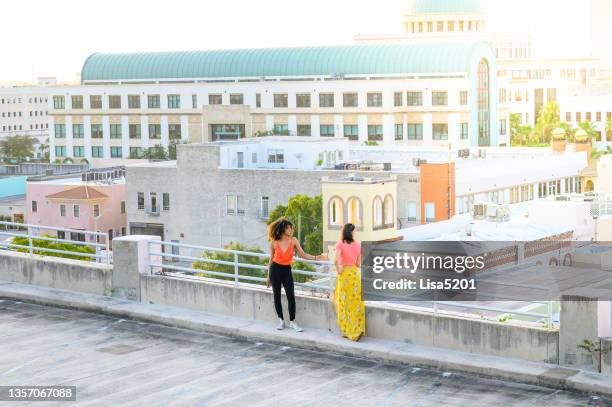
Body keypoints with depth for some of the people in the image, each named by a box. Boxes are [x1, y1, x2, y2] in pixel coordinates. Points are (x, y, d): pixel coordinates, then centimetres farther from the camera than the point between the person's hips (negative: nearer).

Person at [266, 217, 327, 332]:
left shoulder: (293, 241, -3)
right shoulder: (274, 243, -6)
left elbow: (303, 255, -1)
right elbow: (271, 259, 4)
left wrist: (316, 257, -14)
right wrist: (268, 276, 8)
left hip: (287, 270, 1)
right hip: (275, 269, -1)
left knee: (291, 296, -6)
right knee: (277, 296, 6)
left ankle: (292, 321, 4)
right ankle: (281, 320, 19)